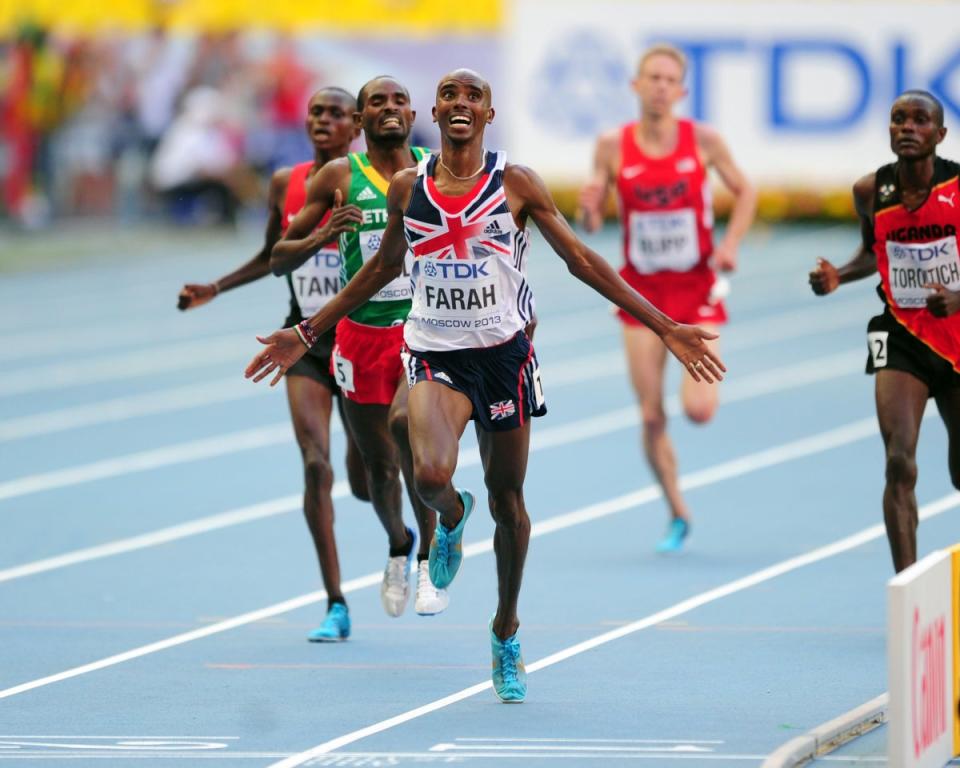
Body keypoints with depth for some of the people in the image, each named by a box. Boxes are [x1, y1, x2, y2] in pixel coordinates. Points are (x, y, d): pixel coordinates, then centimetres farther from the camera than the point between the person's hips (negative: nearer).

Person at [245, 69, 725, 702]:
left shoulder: (516, 184, -1)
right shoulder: (408, 187, 5)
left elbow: (582, 260, 2)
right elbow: (383, 266, 20)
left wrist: (666, 328, -1)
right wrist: (308, 334, 24)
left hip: (503, 351, 0)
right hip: (435, 354, 0)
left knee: (508, 500, 6)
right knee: (430, 474, -26)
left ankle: (506, 632, 26)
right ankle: (452, 518, 13)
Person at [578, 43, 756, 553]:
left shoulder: (703, 140, -8)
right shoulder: (612, 146, -6)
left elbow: (744, 191, 5)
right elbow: (592, 224, 0)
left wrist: (731, 243, -10)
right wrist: (589, 210, -23)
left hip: (697, 289, -1)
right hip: (642, 292, 1)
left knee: (697, 410, -13)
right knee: (651, 417, 0)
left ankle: (708, 380, 25)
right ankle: (677, 516, 20)